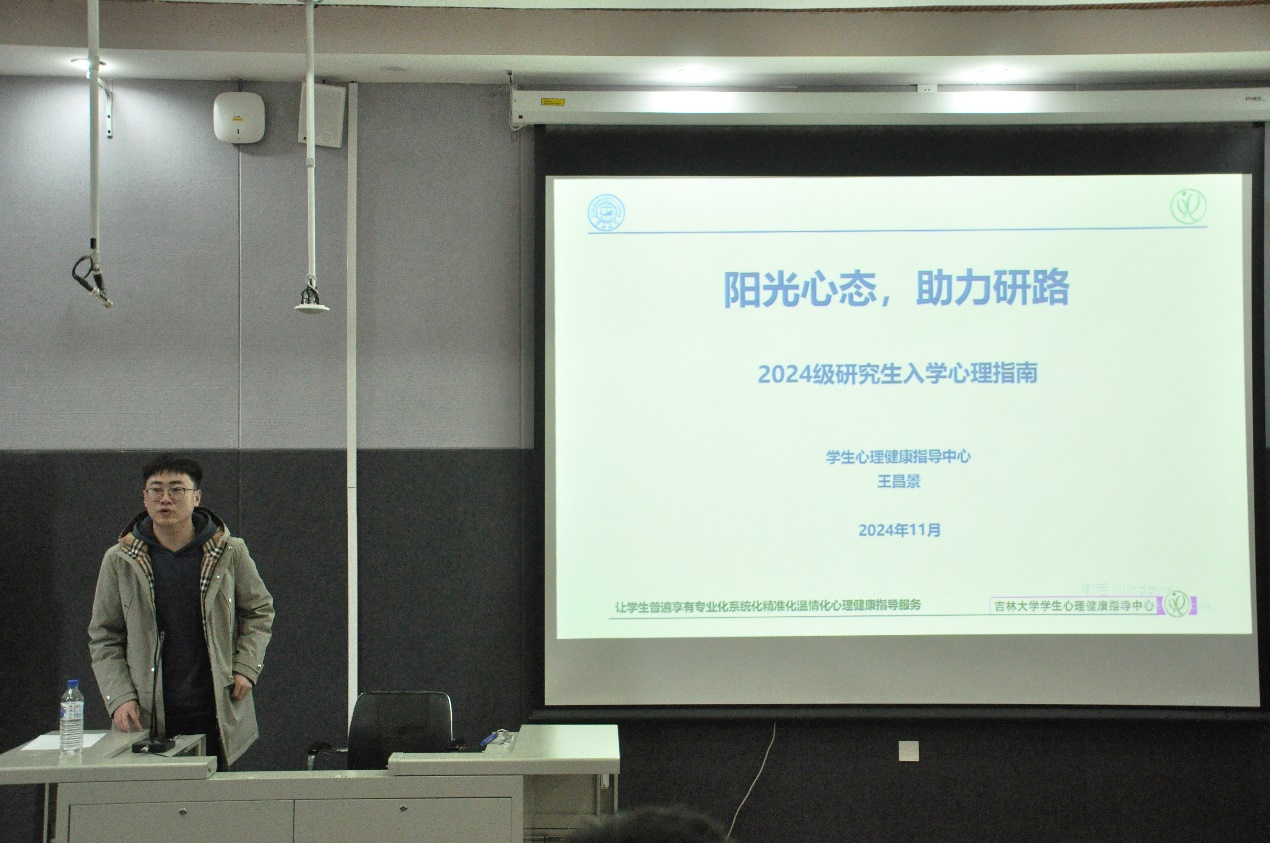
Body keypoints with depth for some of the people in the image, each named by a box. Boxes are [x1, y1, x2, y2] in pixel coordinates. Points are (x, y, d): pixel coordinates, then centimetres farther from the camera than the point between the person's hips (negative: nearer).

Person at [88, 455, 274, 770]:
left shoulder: (230, 552, 2)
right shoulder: (120, 561, 3)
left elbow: (260, 611, 15)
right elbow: (103, 638, 7)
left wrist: (246, 668, 2)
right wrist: (120, 697, -5)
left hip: (218, 716, 0)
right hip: (148, 717, 0)